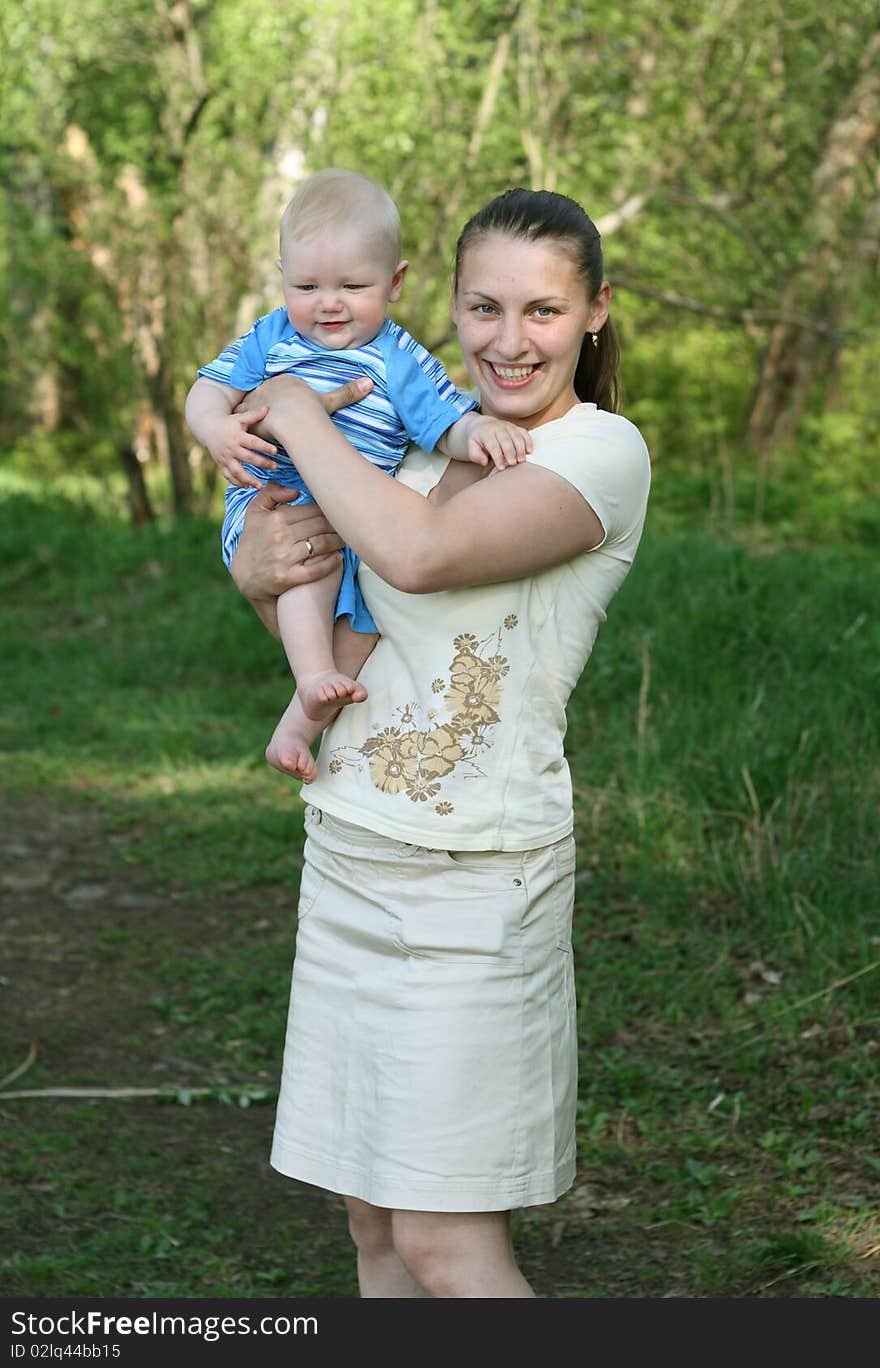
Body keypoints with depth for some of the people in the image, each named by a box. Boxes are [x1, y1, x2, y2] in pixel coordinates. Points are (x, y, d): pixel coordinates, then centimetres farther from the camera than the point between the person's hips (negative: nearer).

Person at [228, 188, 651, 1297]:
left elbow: (420, 553, -28)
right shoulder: (426, 442, 11)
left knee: (442, 1242, -6)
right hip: (347, 854, 7)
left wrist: (298, 417, -13)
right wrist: (258, 569, -4)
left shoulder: (603, 452, -11)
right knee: (374, 1220, 12)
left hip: (475, 878, -7)